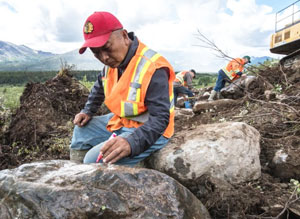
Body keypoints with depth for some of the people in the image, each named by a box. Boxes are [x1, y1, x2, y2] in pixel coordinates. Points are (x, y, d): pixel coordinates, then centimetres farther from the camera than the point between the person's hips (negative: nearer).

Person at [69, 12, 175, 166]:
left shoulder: (153, 68, -28)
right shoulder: (113, 61, -1)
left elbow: (160, 118, -32)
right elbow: (99, 87, 21)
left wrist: (131, 142, -46)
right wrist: (88, 111, 12)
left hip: (149, 131, -9)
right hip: (120, 121, 9)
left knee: (95, 160, -25)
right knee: (82, 130, 20)